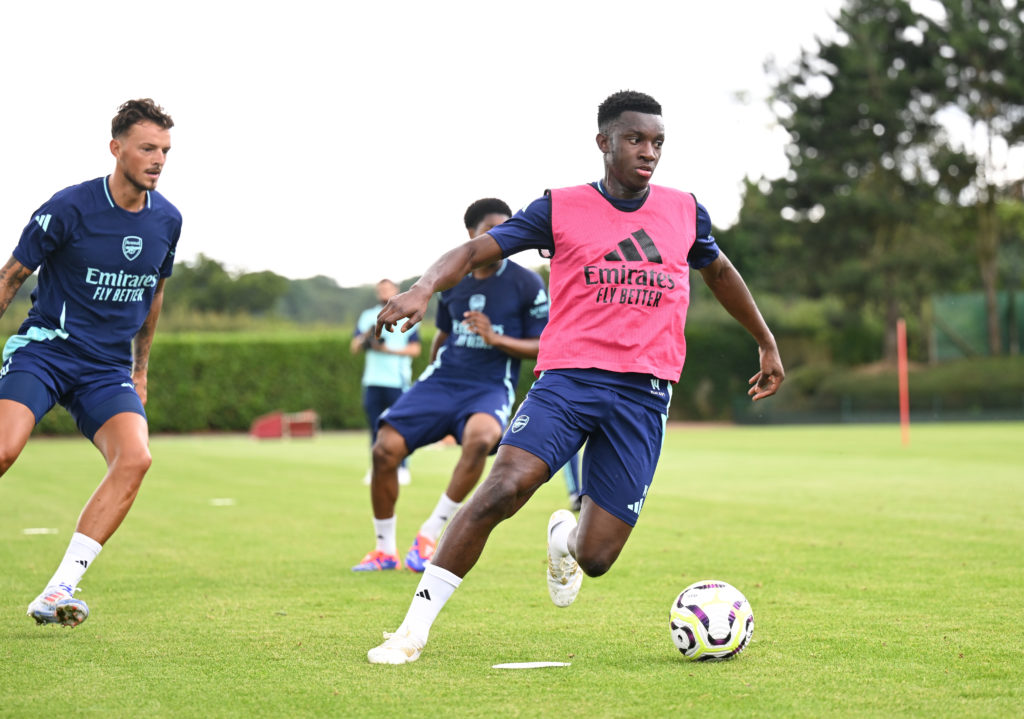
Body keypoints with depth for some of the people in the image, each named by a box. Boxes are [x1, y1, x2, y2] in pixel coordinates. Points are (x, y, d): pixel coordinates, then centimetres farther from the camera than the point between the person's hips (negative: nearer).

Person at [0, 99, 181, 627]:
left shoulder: (167, 220, 5)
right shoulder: (69, 208, -10)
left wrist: (140, 369, 26)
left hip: (108, 368, 4)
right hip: (43, 348, -4)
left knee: (135, 457, -22)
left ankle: (57, 592, -19)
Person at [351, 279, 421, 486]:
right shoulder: (367, 317, 15)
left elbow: (415, 348, 1)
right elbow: (354, 348, 12)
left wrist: (389, 350, -11)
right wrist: (365, 337, -9)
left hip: (397, 381, -3)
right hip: (372, 381, 3)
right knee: (375, 427, 2)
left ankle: (402, 468, -1)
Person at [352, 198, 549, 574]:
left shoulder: (527, 284, -3)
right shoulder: (452, 280, 8)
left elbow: (543, 347, -3)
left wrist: (495, 338, -17)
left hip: (491, 387, -4)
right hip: (443, 378, 4)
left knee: (480, 436, -38)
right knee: (385, 449, -13)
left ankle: (430, 535, -21)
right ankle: (385, 549, 8)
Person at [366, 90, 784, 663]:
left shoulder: (685, 211, 11)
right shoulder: (561, 208, 2)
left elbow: (720, 272, 29)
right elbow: (477, 251, -3)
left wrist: (768, 343, 37)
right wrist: (424, 288, -23)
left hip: (644, 395, 2)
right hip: (569, 378, -2)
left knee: (596, 559, -4)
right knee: (504, 487, -27)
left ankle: (565, 538, 37)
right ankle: (415, 627, -17)